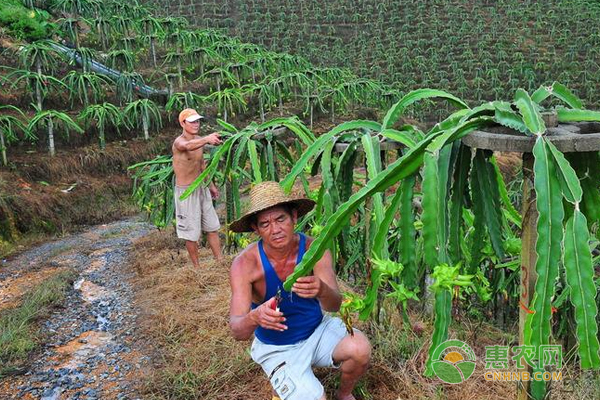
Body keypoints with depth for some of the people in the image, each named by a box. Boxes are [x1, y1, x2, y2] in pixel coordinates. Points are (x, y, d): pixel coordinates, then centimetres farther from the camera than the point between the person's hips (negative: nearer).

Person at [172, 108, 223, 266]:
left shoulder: (199, 140, 4)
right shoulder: (179, 142, -20)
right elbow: (188, 146, -46)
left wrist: (211, 184, 22)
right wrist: (206, 139, -64)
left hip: (202, 189, 7)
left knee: (213, 227, 13)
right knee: (192, 233, 4)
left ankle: (220, 260, 25)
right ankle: (197, 267, 19)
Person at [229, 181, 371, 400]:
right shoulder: (245, 264, -23)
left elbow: (335, 304, -27)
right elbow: (237, 330, -28)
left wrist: (321, 290, -51)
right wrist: (255, 318, -52)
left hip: (317, 329, 2)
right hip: (278, 349, -2)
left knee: (360, 349, -24)